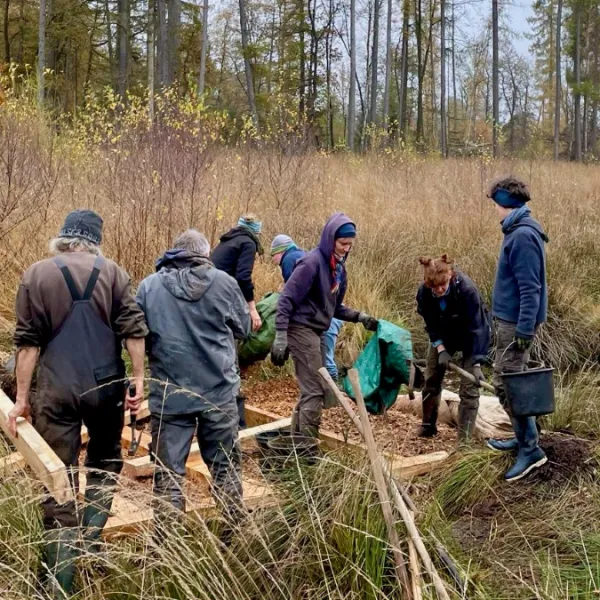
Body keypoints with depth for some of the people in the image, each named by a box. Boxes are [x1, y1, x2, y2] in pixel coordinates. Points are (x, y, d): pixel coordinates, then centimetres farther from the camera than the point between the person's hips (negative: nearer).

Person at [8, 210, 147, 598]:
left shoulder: (37, 274, 0)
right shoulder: (112, 272, 2)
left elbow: (29, 342, -2)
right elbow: (134, 329, -5)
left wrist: (22, 398, 0)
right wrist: (139, 380, -1)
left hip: (56, 391, -1)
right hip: (106, 387, 1)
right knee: (105, 462, 23)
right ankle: (91, 542, 15)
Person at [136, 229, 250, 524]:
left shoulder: (149, 286, -2)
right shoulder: (224, 282, -3)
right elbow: (242, 328, 9)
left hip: (169, 395, -1)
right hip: (219, 391, 1)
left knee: (168, 473, 7)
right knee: (225, 466, 16)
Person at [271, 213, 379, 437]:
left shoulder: (338, 267, 11)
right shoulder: (313, 262, -16)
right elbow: (287, 299, -18)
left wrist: (359, 317, 4)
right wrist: (280, 337, -22)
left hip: (318, 332, 9)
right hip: (302, 330, -9)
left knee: (312, 390, 11)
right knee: (315, 391, -9)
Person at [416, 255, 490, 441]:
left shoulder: (467, 289, -36)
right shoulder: (424, 292, -24)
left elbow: (475, 327, -32)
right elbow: (431, 324, -10)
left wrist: (476, 364, -34)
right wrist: (441, 349, -22)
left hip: (471, 335, -4)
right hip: (443, 335, 4)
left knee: (469, 388, -10)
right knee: (431, 380, 9)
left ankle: (465, 438, -5)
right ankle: (428, 426, 28)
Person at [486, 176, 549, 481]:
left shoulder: (522, 236, -20)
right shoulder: (519, 231, 11)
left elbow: (530, 288, -23)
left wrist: (525, 330, -23)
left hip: (516, 323, -10)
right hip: (510, 320, 10)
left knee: (506, 385, -6)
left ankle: (531, 449, 0)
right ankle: (524, 437, 27)